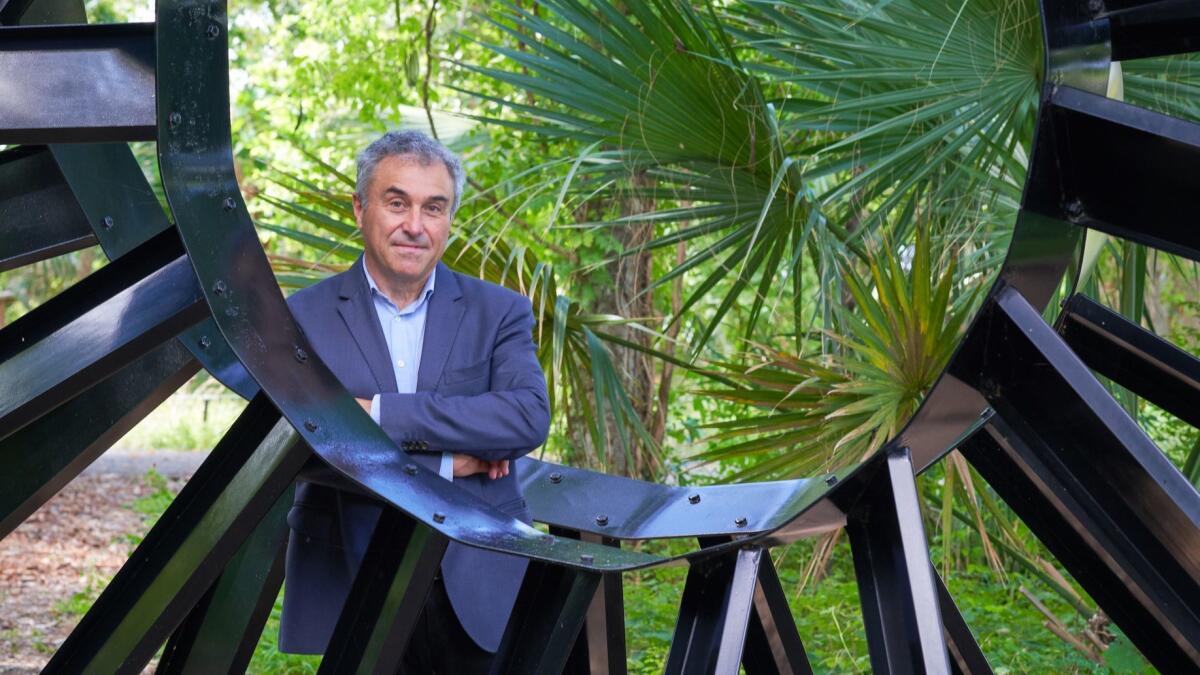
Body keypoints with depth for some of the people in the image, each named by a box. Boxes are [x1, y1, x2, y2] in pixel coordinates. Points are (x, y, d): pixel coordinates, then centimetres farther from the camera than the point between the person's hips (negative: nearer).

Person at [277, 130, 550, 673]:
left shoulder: (498, 312, 4)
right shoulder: (304, 318, 1)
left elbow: (530, 417, -12)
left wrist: (384, 413, -17)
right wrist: (448, 462, -12)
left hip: (480, 588, 1)